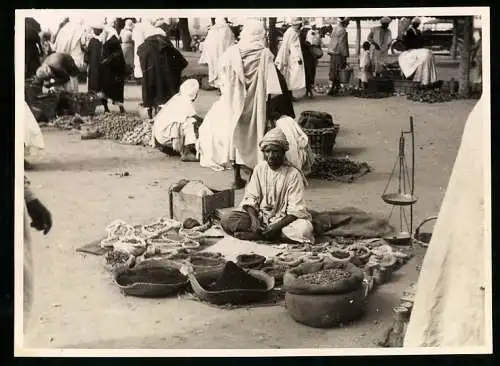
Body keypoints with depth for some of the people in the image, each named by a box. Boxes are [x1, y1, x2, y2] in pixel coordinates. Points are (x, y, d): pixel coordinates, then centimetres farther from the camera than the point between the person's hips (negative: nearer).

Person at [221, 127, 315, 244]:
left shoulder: (293, 174, -10)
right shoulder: (259, 169, 2)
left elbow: (296, 211, -14)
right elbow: (251, 198, 1)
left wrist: (277, 226, -27)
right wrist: (254, 219, -19)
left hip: (284, 219, -2)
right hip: (260, 216, 2)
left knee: (304, 229, -35)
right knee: (227, 221, -18)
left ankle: (257, 235, -24)